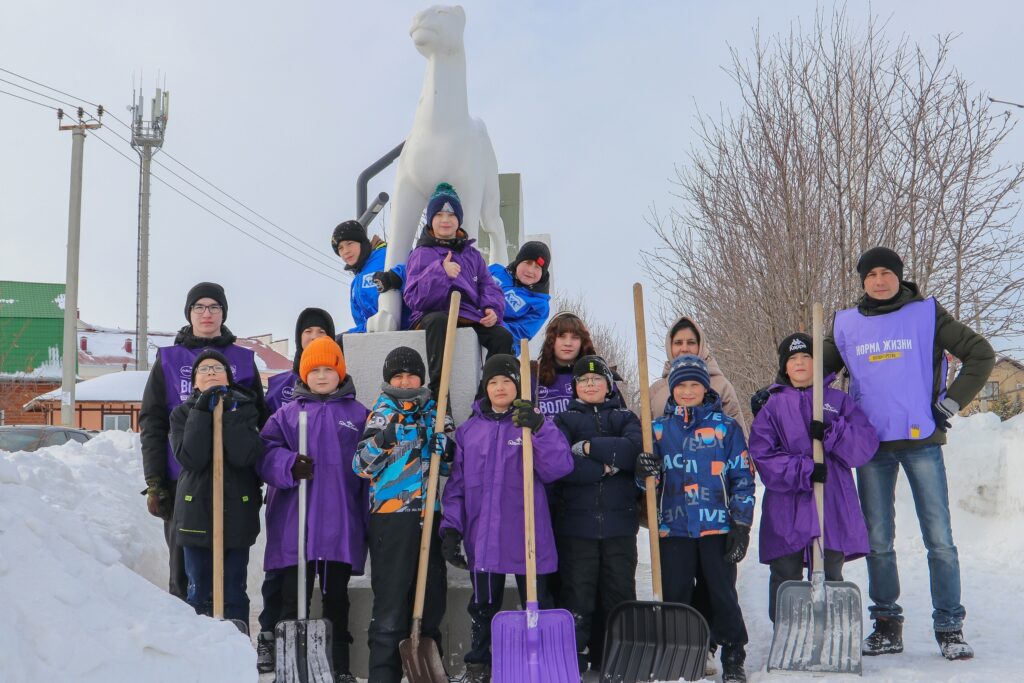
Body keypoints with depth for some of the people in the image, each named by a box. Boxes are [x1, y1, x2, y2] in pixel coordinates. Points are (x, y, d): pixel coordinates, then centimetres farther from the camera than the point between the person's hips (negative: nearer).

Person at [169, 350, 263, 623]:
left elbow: (246, 456, -13)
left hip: (237, 512, 0)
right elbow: (190, 457, -12)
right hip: (196, 511, 0)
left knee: (234, 593, 6)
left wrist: (228, 415, -15)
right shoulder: (183, 413, 6)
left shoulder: (245, 410, 5)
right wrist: (202, 413, -14)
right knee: (198, 592, 5)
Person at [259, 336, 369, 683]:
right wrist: (290, 466, -22)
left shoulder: (358, 415, 7)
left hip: (341, 528, 0)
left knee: (336, 599, 11)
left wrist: (373, 521, 1)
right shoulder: (287, 415, 7)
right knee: (293, 600, 4)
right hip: (294, 527, 0)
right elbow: (266, 453, -1)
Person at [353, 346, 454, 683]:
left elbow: (450, 465, 15)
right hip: (391, 516, -4)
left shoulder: (436, 412, 14)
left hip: (430, 515, 4)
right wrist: (381, 441, -21)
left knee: (432, 595, 9)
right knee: (391, 599, -5)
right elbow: (362, 467, -3)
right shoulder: (382, 413, 4)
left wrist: (443, 446, -6)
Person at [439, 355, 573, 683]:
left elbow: (558, 467, -14)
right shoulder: (468, 430, 8)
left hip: (528, 538, -3)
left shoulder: (536, 423, 0)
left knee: (537, 604, 7)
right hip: (482, 538, 3)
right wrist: (451, 528, -2)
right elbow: (456, 484, 7)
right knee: (483, 606, 15)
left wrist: (538, 429, -26)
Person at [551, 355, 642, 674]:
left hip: (619, 520, 1)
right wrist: (606, 466, -11)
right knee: (577, 593, -2)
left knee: (621, 593, 4)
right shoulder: (564, 420, 11)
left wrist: (590, 447, -10)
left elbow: (633, 448, -8)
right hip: (575, 521, -1)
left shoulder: (625, 418, 15)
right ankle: (573, 661, 6)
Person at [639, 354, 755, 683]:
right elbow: (650, 481, 13)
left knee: (723, 594, 3)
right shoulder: (659, 429, 9)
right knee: (675, 597, 6)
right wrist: (645, 473, -12)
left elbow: (743, 478, 1)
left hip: (717, 526, -2)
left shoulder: (726, 427, 2)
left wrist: (741, 526, -5)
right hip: (673, 529, 2)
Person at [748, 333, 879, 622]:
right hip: (786, 510, -1)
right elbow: (762, 455, -5)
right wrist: (805, 471, -16)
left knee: (830, 578, 7)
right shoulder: (773, 406, 7)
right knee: (785, 579, 4)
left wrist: (831, 434, -17)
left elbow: (867, 441, -1)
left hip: (832, 507, 1)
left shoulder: (838, 401, 11)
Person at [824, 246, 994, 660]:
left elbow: (980, 354, 4)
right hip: (870, 444, 3)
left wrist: (953, 401, -3)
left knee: (939, 539, -4)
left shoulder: (927, 314, 3)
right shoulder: (846, 324, 10)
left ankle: (950, 628, 4)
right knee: (878, 541, 6)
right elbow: (819, 370, 22)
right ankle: (887, 626, 16)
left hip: (922, 440, -2)